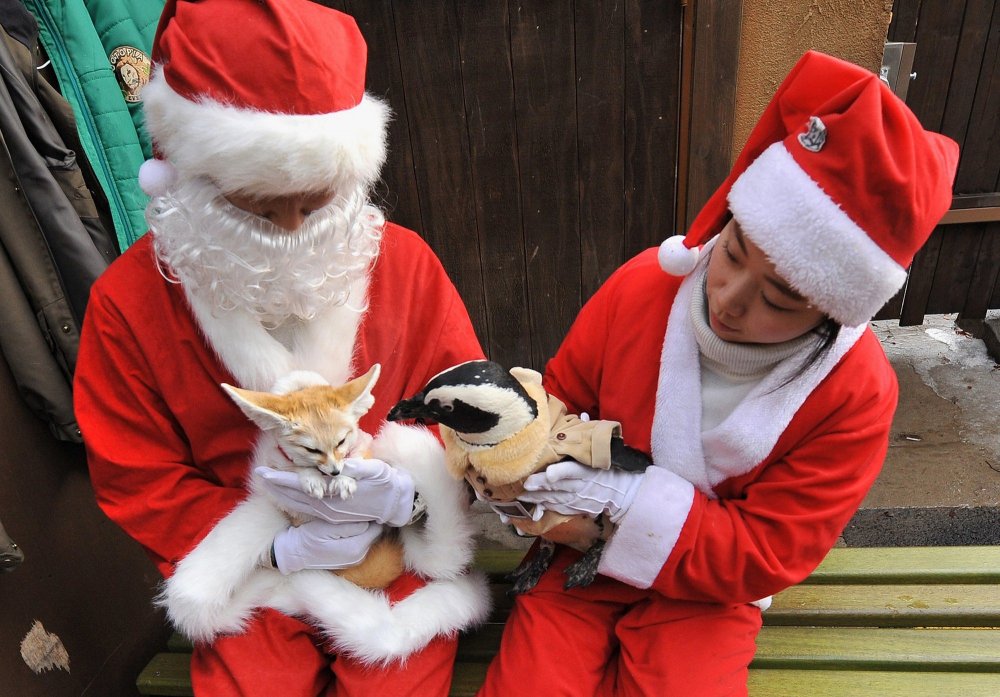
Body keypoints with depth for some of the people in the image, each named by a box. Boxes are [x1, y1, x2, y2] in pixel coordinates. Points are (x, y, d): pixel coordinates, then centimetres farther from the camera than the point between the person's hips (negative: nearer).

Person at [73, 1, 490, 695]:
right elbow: (136, 480, -3)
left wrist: (407, 493, -23)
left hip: (399, 556, 0)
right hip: (251, 577, 1)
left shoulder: (404, 261, -11)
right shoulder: (127, 302, -10)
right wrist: (277, 548, -14)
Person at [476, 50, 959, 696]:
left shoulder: (857, 393, -20)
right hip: (584, 548, 1)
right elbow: (563, 394, -1)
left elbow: (765, 556, -16)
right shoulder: (646, 284, -17)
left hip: (709, 588, 0)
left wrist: (625, 496, -27)